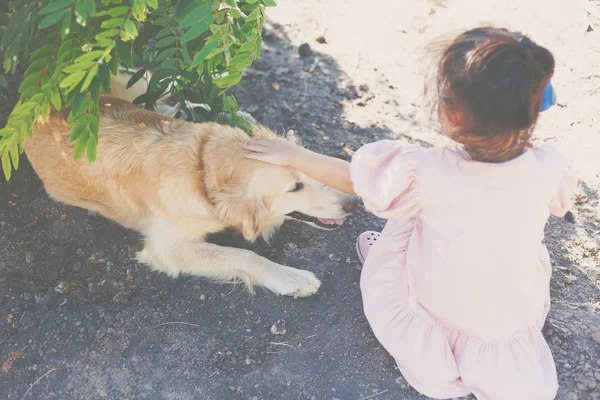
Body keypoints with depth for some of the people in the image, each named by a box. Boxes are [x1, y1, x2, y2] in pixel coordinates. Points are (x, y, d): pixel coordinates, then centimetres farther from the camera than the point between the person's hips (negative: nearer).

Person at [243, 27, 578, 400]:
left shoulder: (429, 174, -31)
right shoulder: (548, 168, -22)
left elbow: (350, 177, -14)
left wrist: (291, 154, 2)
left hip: (439, 320, -2)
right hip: (519, 323, 2)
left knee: (402, 224, 12)